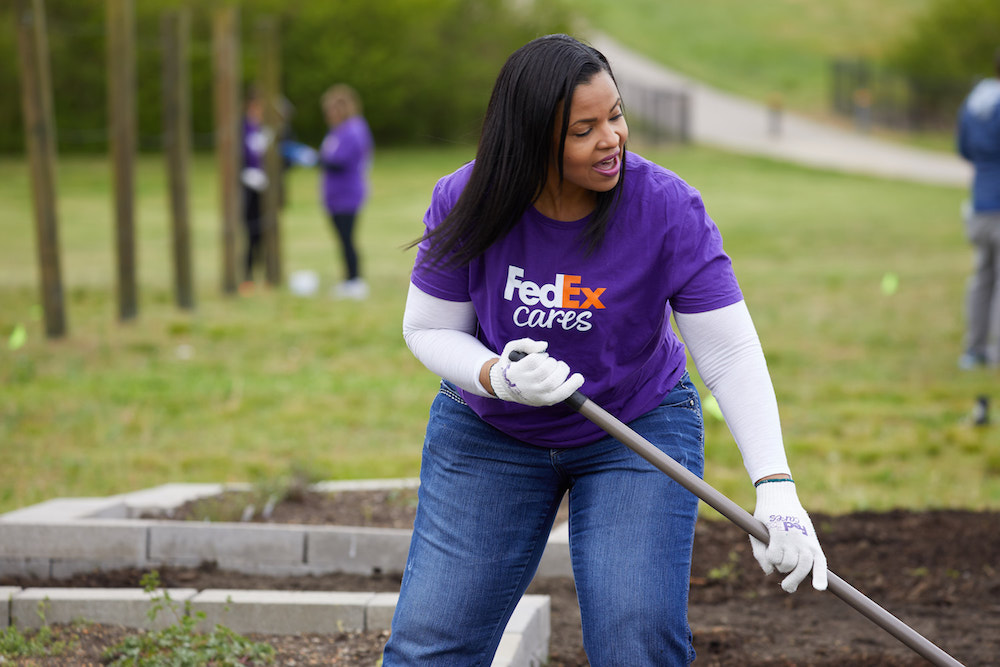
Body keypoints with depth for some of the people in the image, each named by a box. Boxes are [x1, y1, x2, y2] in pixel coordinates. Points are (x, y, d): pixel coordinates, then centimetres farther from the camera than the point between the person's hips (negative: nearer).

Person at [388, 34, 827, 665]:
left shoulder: (669, 209, -24)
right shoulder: (466, 203, -19)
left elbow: (731, 353, -22)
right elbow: (429, 329, -7)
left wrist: (776, 488, -33)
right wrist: (497, 378, -30)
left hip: (639, 429, -1)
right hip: (489, 435, 1)